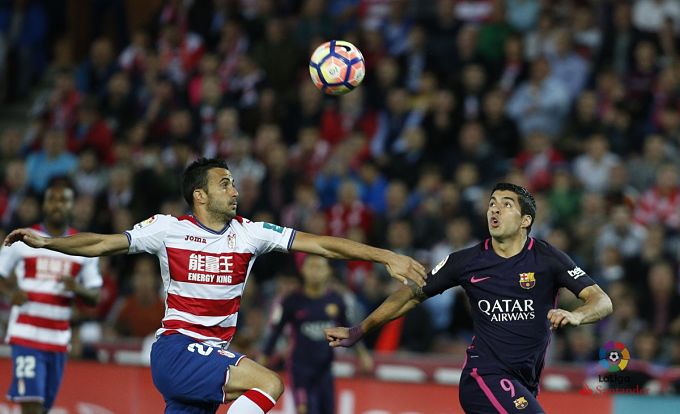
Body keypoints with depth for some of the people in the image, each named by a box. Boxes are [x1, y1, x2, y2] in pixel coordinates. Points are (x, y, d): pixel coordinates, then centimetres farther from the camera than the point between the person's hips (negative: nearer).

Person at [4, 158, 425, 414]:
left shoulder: (249, 233, 3)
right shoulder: (169, 229, -4)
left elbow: (320, 244, -2)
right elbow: (103, 243, -1)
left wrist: (387, 257, -8)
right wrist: (44, 242, -12)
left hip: (214, 357, 5)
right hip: (176, 349, -5)